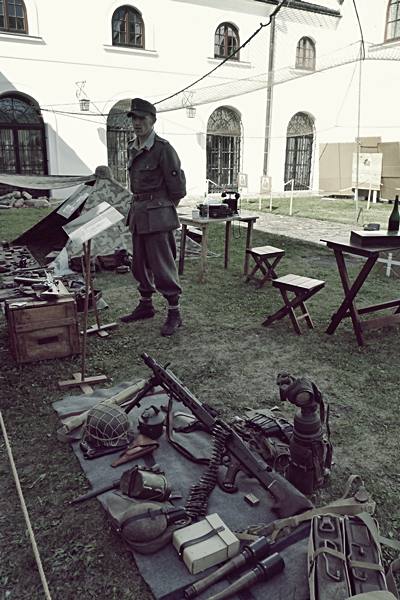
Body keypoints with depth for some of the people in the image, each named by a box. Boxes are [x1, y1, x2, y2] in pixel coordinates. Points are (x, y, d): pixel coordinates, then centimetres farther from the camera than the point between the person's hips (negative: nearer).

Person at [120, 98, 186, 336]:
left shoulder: (163, 149, -14)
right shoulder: (132, 148, 10)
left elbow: (177, 187, -11)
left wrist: (163, 208, 1)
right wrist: (139, 206, 15)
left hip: (158, 214, -8)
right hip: (138, 212, 8)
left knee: (163, 265, -4)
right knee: (141, 263, 16)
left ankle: (175, 313, 8)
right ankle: (146, 305, 31)